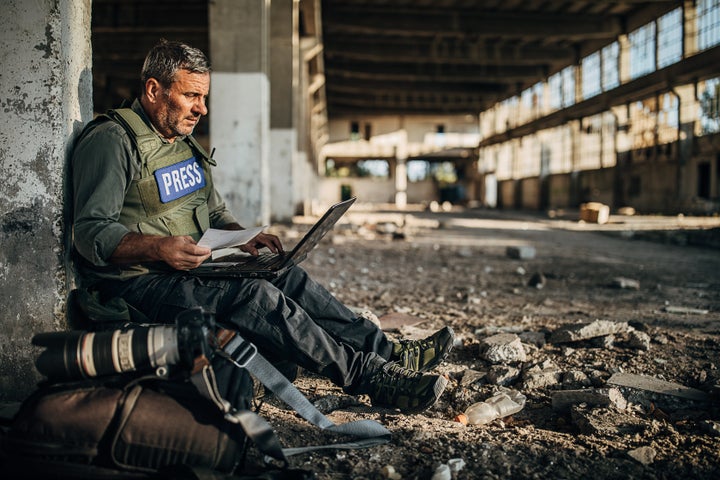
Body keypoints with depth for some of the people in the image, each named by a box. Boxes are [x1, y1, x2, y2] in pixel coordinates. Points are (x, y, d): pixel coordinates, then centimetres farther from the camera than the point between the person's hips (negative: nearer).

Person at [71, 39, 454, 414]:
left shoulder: (183, 141, 16)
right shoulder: (111, 141, -12)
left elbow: (215, 212, 23)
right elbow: (90, 233, -19)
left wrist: (242, 237, 1)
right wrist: (161, 248, -35)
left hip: (189, 271, 9)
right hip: (136, 284, -8)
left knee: (287, 277, -9)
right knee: (254, 296, -28)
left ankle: (389, 353, -10)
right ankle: (372, 378, -26)